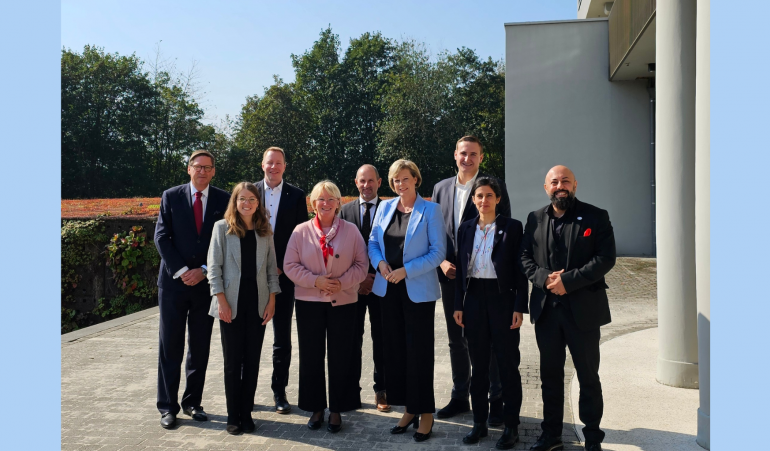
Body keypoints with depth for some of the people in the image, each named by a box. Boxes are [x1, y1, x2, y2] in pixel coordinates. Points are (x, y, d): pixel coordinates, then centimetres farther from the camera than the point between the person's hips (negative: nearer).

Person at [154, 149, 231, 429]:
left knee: (200, 348, 9)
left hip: (207, 282, 1)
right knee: (170, 347, 4)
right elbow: (161, 237, -3)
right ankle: (168, 407, 13)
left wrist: (204, 270, -9)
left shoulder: (223, 200, 3)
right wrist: (181, 271, -11)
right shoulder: (171, 197, 3)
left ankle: (193, 403, 21)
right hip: (174, 281, -1)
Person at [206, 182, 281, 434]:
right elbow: (214, 266, -3)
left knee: (252, 360, 6)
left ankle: (246, 413, 17)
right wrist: (221, 300, -10)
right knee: (233, 361, 4)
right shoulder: (222, 227, 0)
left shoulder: (265, 231, 8)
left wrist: (271, 300, 0)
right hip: (231, 303, -2)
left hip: (258, 304, 2)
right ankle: (233, 416, 15)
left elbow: (271, 267, 8)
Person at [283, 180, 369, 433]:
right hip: (309, 301, 1)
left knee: (340, 357, 5)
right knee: (311, 356, 7)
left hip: (343, 301, 0)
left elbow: (361, 264, 1)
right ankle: (316, 408, 22)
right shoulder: (301, 231, 1)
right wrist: (315, 281, -14)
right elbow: (290, 265, -2)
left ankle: (337, 410, 19)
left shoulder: (351, 231, 2)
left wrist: (343, 282, -14)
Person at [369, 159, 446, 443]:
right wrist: (380, 262, -8)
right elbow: (373, 242, 13)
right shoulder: (384, 207, 8)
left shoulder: (430, 210, -5)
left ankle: (425, 413, 15)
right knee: (395, 349, 9)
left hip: (418, 290, -5)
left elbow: (438, 251, -9)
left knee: (419, 351, 2)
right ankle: (408, 409, 23)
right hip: (389, 289, 5)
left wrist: (406, 270, -17)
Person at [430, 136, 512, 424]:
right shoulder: (441, 188, 10)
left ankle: (497, 402, 17)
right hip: (451, 275, 5)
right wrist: (442, 261, -3)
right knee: (457, 340, 14)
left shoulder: (495, 186, -4)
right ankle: (460, 398, 28)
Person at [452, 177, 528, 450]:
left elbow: (520, 270, -4)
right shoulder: (466, 229, 8)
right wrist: (458, 305, 4)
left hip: (502, 298, -3)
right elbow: (460, 269, 9)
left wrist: (519, 307, -9)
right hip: (474, 298, 3)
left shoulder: (512, 228, -3)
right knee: (478, 364, 11)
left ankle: (511, 426, 16)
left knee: (507, 364, 4)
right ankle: (479, 423, 22)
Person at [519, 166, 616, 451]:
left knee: (588, 376, 7)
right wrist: (544, 278, -13)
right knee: (550, 374, 13)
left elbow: (606, 258, -10)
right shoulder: (535, 219, 9)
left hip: (584, 309, -3)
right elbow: (525, 257, 6)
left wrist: (568, 281, -18)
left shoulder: (596, 217, -2)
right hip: (546, 309, 3)